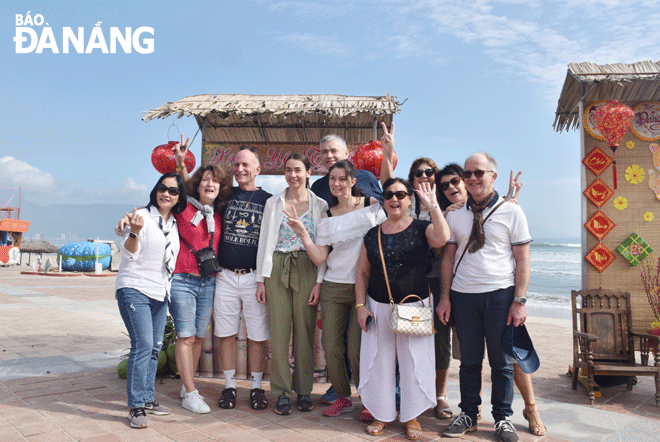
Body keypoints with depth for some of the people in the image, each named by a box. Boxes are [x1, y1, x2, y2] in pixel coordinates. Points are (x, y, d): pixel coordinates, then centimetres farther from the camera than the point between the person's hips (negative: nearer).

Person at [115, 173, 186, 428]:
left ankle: (147, 398, 20)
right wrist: (134, 232, -33)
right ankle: (136, 406, -6)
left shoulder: (174, 224, 11)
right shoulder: (142, 217, -8)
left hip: (160, 293, 7)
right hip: (134, 289, -7)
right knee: (142, 345, -14)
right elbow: (128, 253, -15)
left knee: (155, 347, 9)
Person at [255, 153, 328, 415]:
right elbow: (264, 241, 8)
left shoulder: (320, 205, 6)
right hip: (277, 269, 1)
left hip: (307, 270, -1)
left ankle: (304, 390, 18)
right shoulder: (273, 203, 10)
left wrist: (319, 281, -6)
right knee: (278, 330, 1)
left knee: (305, 331, 4)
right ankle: (282, 392, 13)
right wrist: (261, 279, 2)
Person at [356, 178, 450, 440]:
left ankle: (412, 416, 22)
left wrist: (432, 205, -25)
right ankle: (382, 414, 25)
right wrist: (360, 305, 1)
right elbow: (363, 272, 9)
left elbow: (442, 239, -25)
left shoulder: (421, 229, -2)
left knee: (413, 361, 5)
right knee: (379, 361, 8)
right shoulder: (373, 234, 7)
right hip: (378, 308, 3)